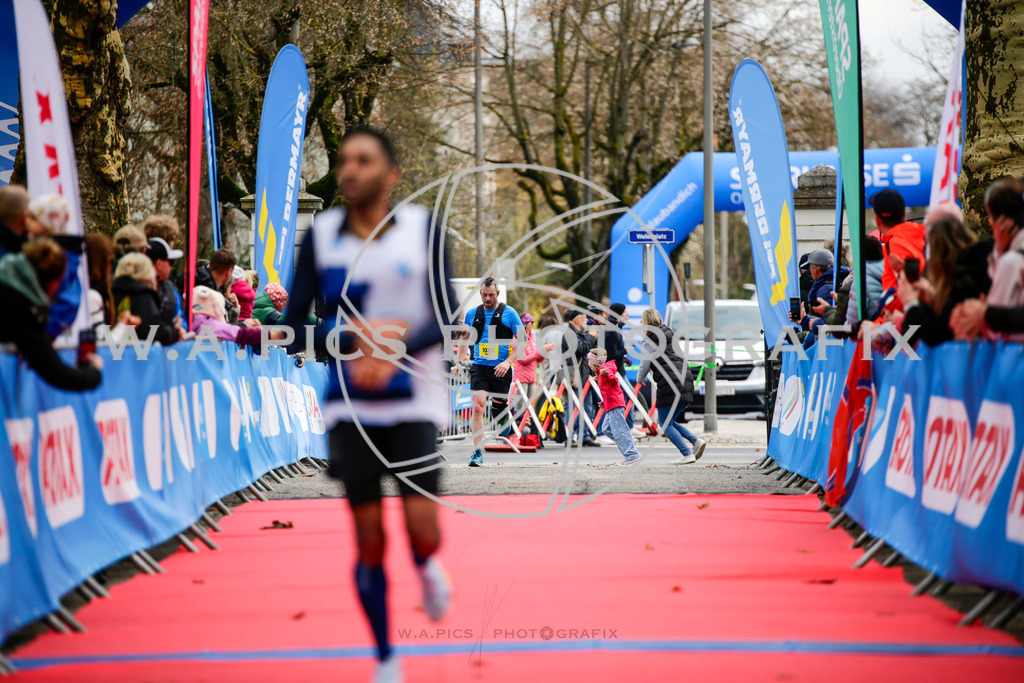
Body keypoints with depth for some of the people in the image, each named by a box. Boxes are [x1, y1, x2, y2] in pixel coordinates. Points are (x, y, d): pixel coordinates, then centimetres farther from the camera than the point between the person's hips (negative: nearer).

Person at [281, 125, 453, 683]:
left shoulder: (423, 228, -2)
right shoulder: (321, 235, 0)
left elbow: (446, 318, -7)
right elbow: (292, 325, 0)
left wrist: (396, 350, -25)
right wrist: (354, 339, -17)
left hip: (413, 402, -1)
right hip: (350, 407, 1)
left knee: (421, 527, -13)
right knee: (368, 539, 1)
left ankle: (427, 565, 26)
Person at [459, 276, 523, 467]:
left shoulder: (509, 313, -1)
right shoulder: (472, 313, 8)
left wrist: (508, 362, -14)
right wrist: (460, 361, 9)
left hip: (501, 370, -1)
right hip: (479, 368, 1)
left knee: (499, 412, 3)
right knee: (477, 407, -15)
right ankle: (477, 452, -16)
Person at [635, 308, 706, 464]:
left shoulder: (650, 340, -1)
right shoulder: (670, 334, 23)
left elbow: (645, 364, -4)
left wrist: (640, 379, 16)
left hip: (670, 382, -8)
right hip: (685, 379, 8)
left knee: (665, 425, -3)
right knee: (670, 421, 18)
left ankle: (687, 454, -14)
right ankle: (696, 441, -1)